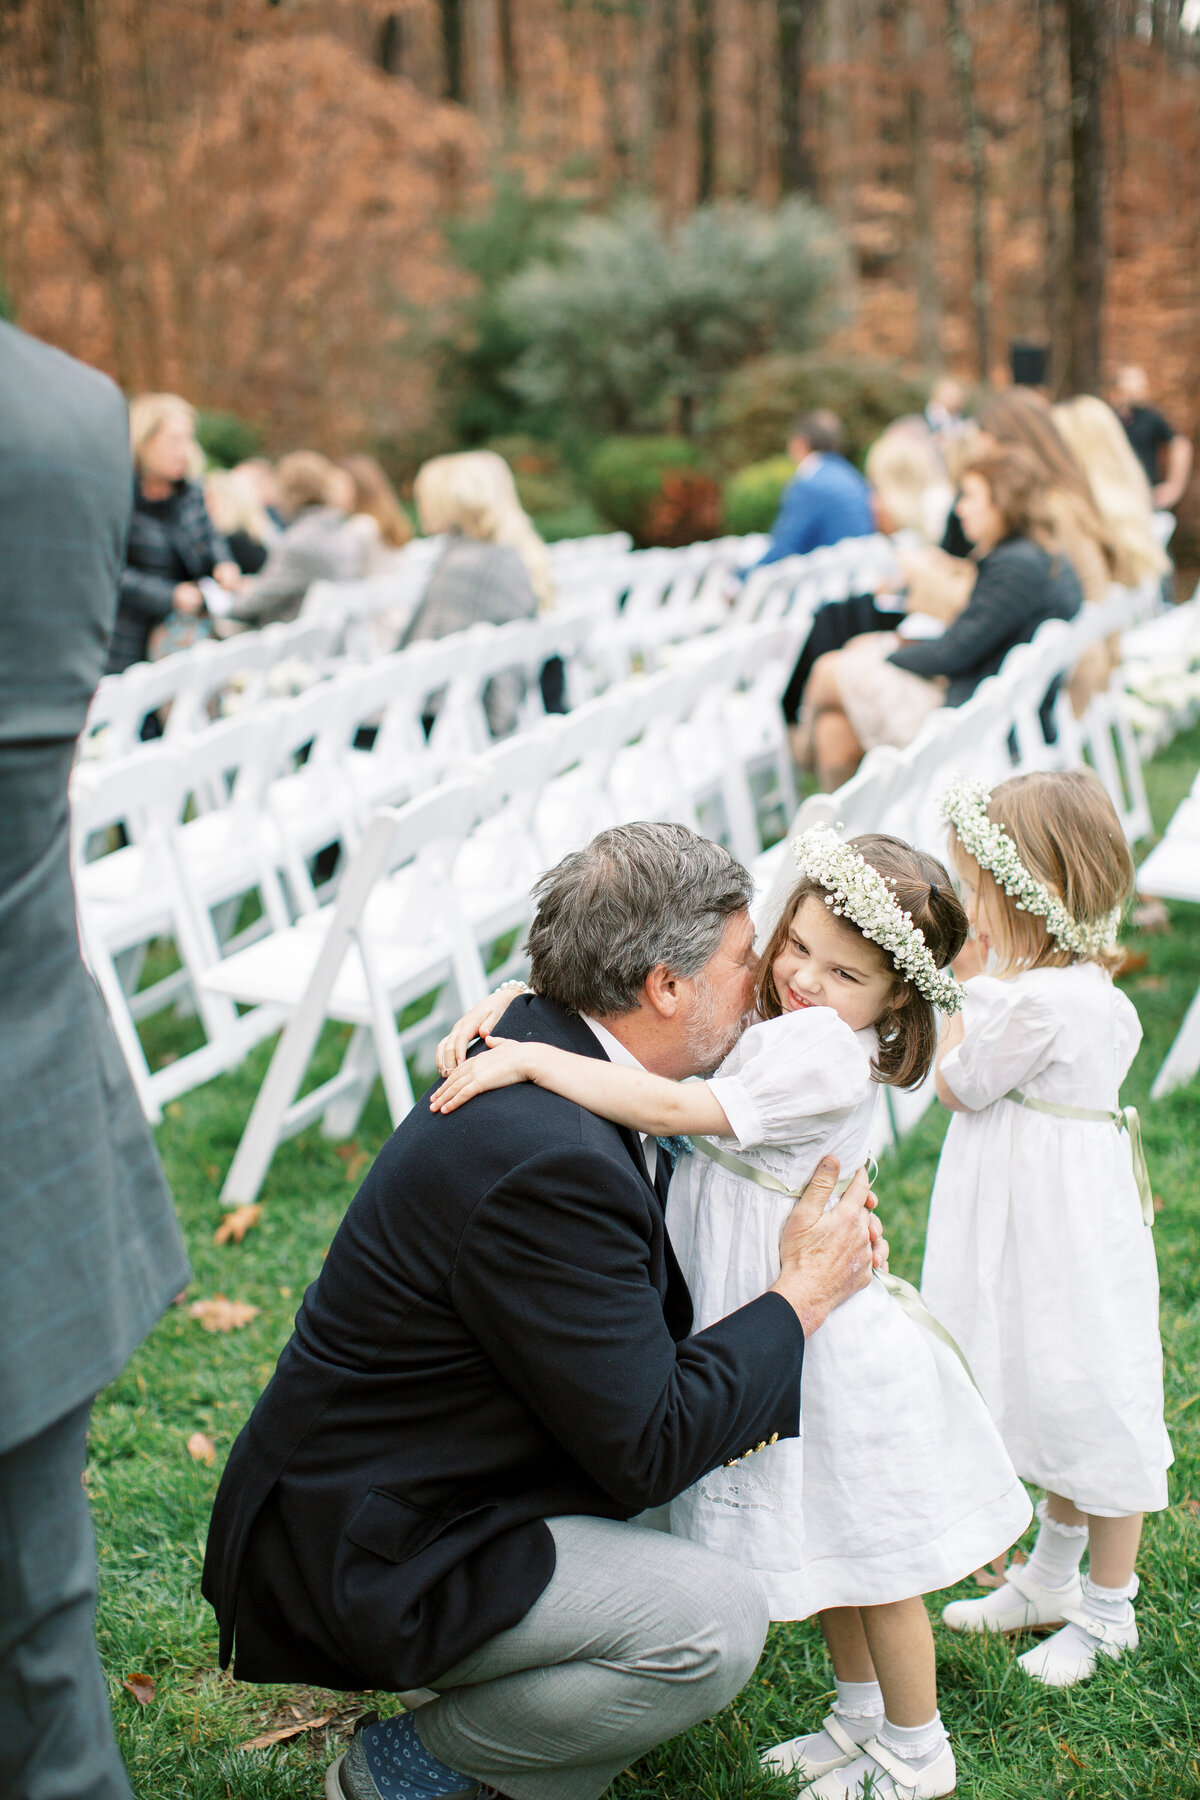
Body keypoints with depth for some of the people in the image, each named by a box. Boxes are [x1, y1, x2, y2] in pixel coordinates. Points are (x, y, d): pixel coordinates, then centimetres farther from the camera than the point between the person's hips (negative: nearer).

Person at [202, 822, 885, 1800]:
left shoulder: (548, 1051, 0)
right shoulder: (544, 1160, -30)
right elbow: (649, 1448, -24)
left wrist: (813, 1228, 0)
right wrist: (804, 1294, -13)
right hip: (361, 1559, -10)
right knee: (719, 1620, -21)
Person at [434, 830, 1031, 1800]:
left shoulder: (826, 1054, -27)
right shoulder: (770, 1020, -1)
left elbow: (673, 1109, -36)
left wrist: (531, 1059, -35)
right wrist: (513, 1005, -13)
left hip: (828, 1332, -8)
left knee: (871, 1554, 11)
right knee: (828, 1548, 24)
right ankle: (861, 1714, 44)